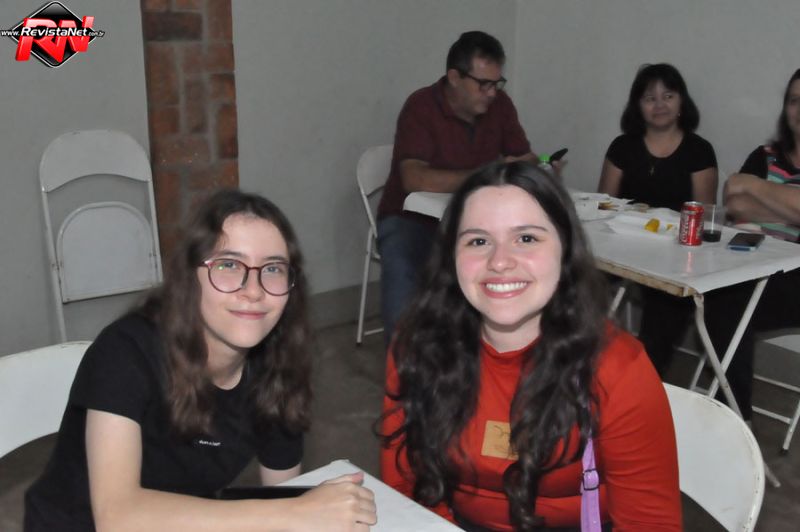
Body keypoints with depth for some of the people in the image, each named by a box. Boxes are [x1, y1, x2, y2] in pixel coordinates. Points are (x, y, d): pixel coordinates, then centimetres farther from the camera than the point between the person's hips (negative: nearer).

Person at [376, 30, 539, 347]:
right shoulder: (421, 107, -17)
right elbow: (415, 180, -30)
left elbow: (526, 159, 7)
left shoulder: (499, 105, -1)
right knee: (403, 271, -35)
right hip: (411, 219, -4)